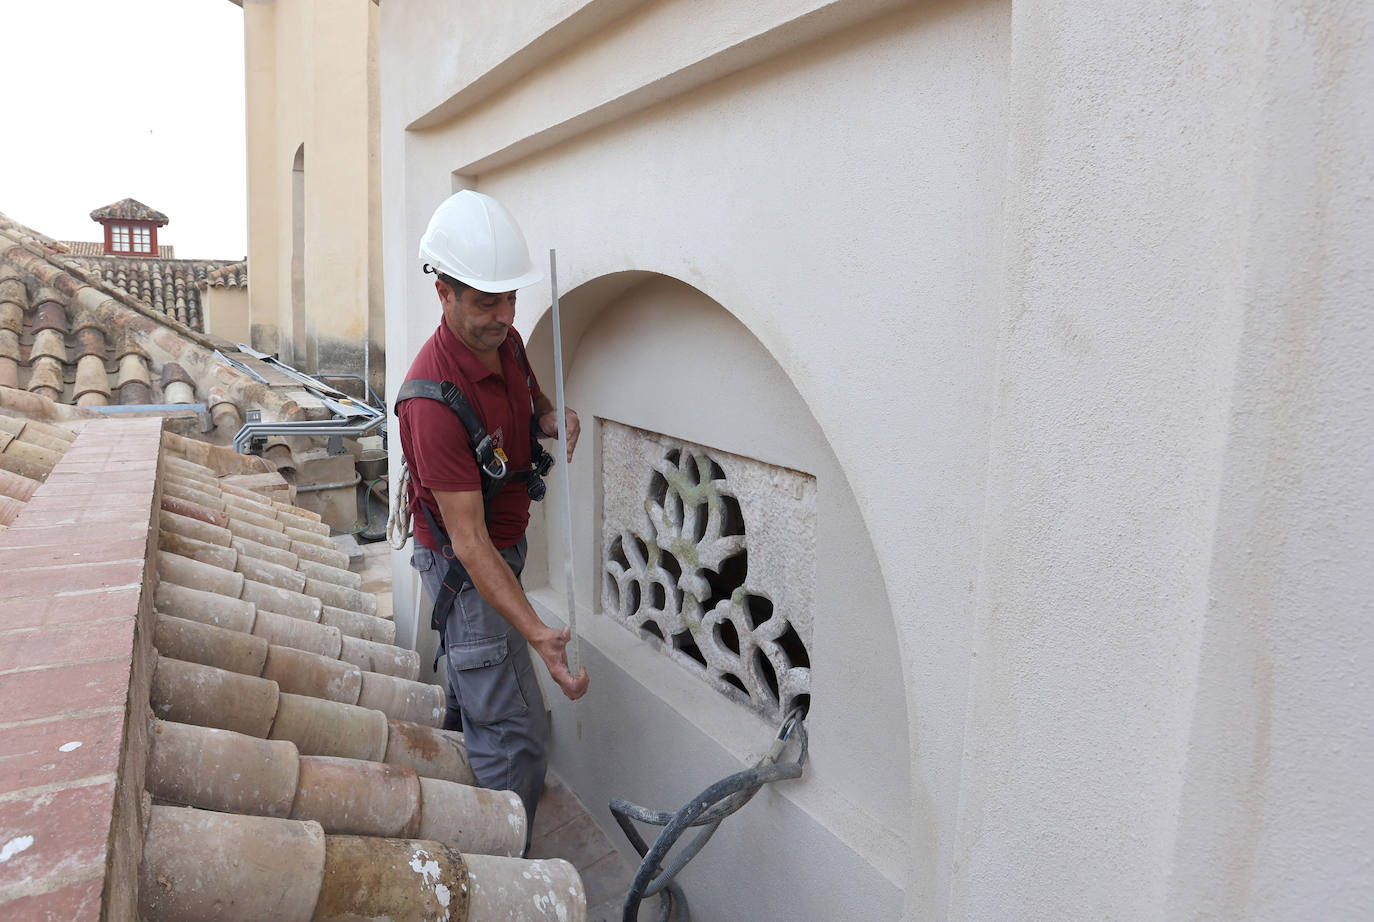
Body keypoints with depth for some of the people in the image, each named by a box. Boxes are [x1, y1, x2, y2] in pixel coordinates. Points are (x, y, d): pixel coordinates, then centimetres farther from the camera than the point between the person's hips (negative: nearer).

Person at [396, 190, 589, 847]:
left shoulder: (506, 342, -6)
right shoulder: (434, 398, -32)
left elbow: (534, 405, 15)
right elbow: (469, 541, -34)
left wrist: (557, 419, -11)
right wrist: (536, 633, -41)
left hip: (503, 547, 9)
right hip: (464, 565, -9)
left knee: (473, 692, 26)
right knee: (516, 731, -8)